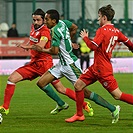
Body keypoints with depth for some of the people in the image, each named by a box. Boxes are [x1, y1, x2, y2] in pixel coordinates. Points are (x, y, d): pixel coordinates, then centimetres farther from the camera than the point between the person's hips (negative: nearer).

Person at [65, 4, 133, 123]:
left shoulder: (102, 30, -16)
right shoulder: (116, 31, 8)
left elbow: (93, 46, -24)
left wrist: (85, 38, -6)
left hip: (103, 70, -10)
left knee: (117, 95, -7)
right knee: (78, 85, 10)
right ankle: (79, 114, 18)